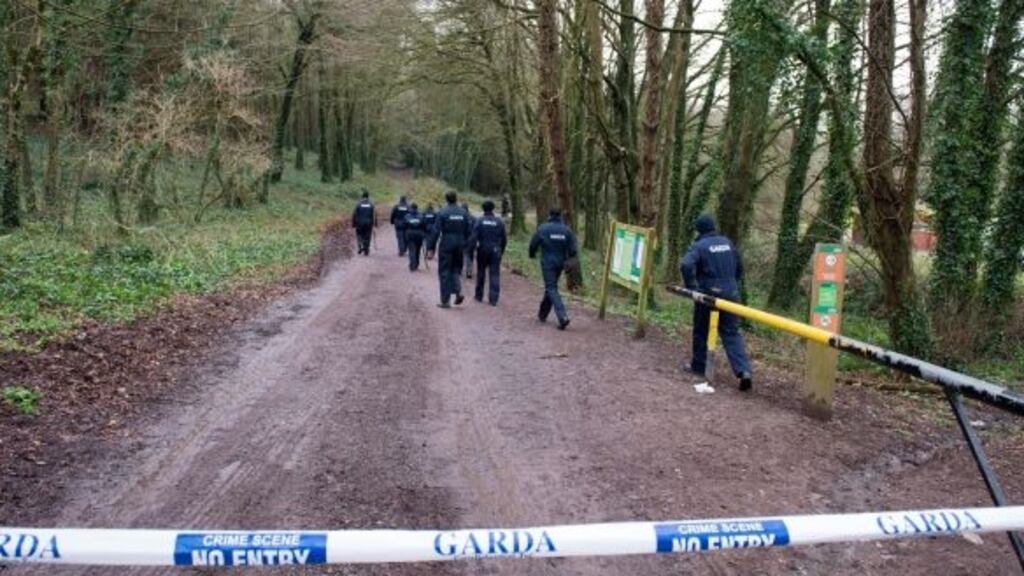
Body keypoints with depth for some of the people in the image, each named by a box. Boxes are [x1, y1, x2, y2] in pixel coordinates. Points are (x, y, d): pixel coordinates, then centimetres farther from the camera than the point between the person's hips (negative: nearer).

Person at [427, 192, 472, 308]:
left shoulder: (442, 212, -8)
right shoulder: (464, 213, 4)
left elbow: (435, 231, -10)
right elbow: (468, 232, 6)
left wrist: (430, 249, -8)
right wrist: (465, 246, 15)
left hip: (446, 246, -4)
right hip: (459, 245, 4)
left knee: (444, 272, 4)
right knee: (456, 269, 19)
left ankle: (445, 301, 5)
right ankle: (458, 291, -4)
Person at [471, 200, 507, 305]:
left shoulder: (480, 221, -6)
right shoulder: (499, 221, 1)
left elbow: (474, 237, -11)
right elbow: (504, 238, 5)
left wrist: (471, 250, -8)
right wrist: (501, 251, 16)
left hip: (482, 250, 0)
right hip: (495, 251, 1)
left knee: (481, 273, 15)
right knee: (495, 274, 1)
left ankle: (479, 296, 25)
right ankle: (493, 299, -5)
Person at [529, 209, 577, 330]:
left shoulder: (542, 229, -8)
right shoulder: (566, 230, 1)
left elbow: (533, 244, -2)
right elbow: (572, 248, -2)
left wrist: (532, 254, 17)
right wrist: (569, 261, 8)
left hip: (547, 262, -4)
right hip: (560, 263, 4)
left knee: (551, 289, -6)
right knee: (551, 286, 20)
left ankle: (563, 317, -21)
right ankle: (543, 313, 31)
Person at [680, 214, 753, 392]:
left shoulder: (699, 246, -7)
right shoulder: (727, 242, 11)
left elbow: (686, 265, -24)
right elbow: (739, 267, 18)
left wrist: (692, 287, -13)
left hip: (708, 294, -4)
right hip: (730, 294, 4)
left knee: (701, 331, 14)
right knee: (731, 333, 4)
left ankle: (698, 366, 26)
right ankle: (743, 370, -12)